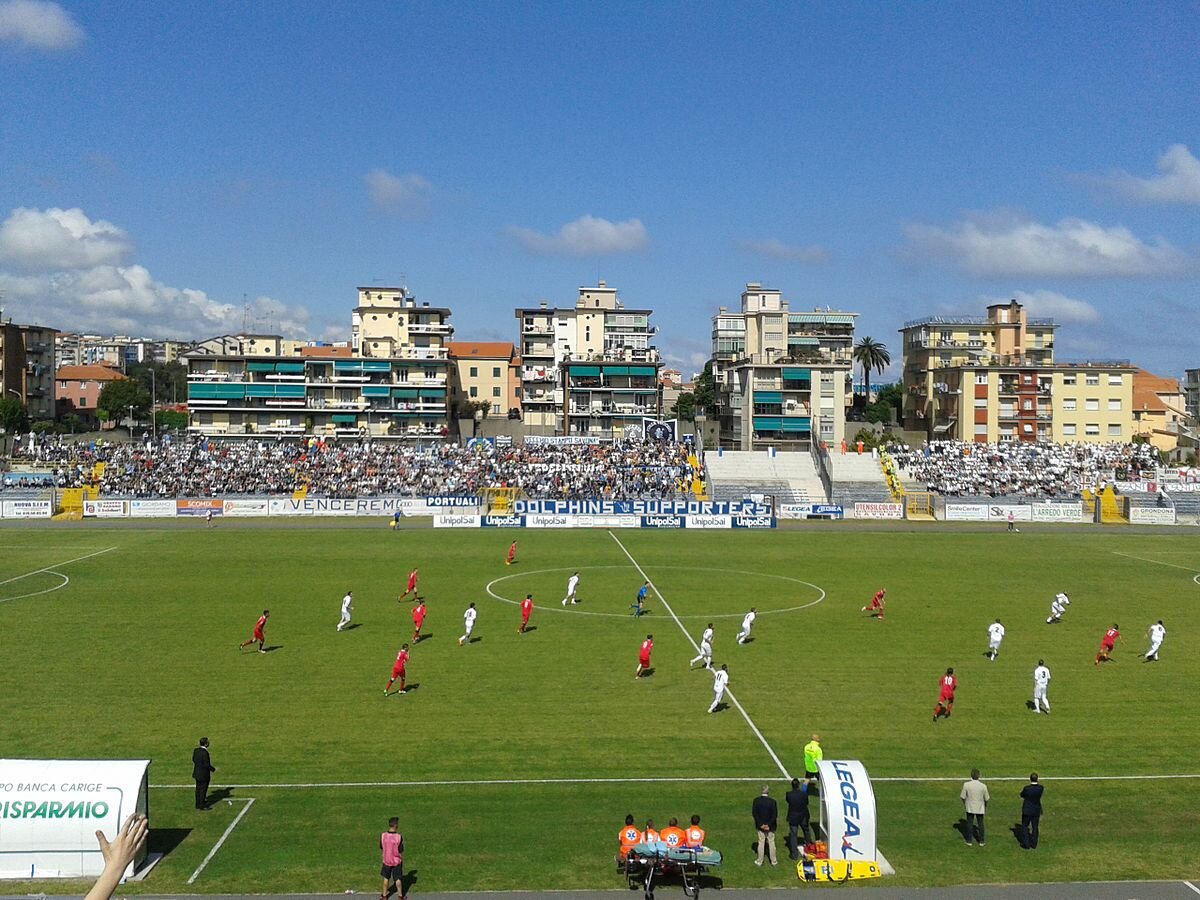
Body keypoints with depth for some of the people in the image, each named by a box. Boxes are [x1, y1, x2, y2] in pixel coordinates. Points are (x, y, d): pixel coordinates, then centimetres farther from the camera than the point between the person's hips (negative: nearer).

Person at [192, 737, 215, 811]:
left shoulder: (196, 750, -2)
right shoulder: (205, 753, -26)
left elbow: (193, 760, 11)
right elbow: (207, 765, -24)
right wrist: (213, 769, -9)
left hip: (197, 773, 8)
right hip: (204, 774, -8)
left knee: (198, 789, 17)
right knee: (203, 789, 4)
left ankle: (198, 804, 28)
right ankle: (202, 805, 13)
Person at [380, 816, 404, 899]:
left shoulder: (383, 835, -16)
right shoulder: (399, 837, -24)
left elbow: (381, 848, -1)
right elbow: (400, 851, -16)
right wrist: (402, 858, 4)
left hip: (386, 860, 2)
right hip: (397, 861, -2)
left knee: (386, 878, 20)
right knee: (398, 879, 16)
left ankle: (384, 896, 31)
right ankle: (400, 896, 29)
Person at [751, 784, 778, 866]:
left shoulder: (756, 800, -12)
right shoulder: (772, 801, -17)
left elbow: (754, 813, -10)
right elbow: (775, 815, -16)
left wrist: (760, 824, -8)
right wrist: (769, 825, -10)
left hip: (760, 826, 1)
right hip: (770, 826, -1)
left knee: (761, 842, 13)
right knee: (771, 842, 14)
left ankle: (759, 861, 21)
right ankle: (773, 861, 24)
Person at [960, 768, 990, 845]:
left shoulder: (966, 785, -18)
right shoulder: (983, 786, -17)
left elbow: (962, 797, -10)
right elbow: (986, 798, -6)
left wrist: (964, 804, 10)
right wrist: (986, 807, 14)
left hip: (970, 808, 0)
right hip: (980, 808, 0)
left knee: (969, 824, 11)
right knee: (980, 824, 15)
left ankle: (969, 841, 16)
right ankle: (981, 841, 22)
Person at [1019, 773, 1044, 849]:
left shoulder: (1026, 788, -22)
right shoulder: (1041, 788, -13)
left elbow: (1022, 795, -4)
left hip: (1027, 811, -3)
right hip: (1036, 810, 3)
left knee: (1025, 827, 13)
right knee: (1035, 827, 16)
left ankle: (1026, 844, 15)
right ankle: (1034, 844, 24)